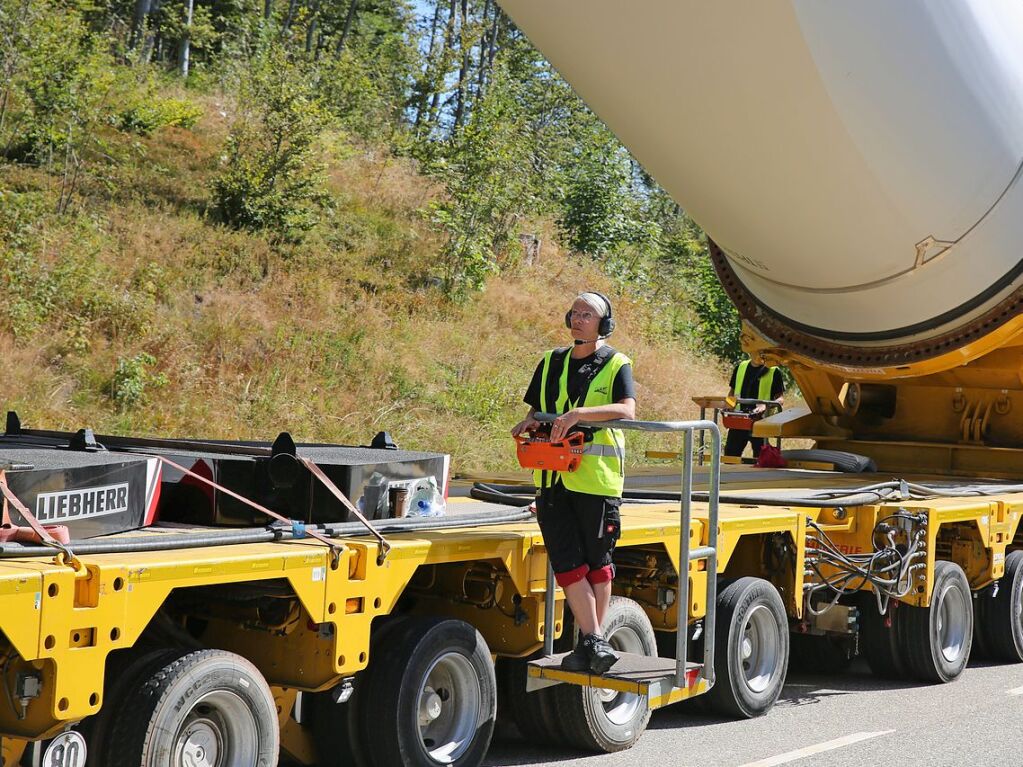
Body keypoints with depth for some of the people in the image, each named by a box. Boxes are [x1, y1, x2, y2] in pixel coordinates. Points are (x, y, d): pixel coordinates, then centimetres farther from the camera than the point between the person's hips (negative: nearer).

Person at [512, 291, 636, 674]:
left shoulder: (616, 365, -1)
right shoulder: (551, 363, 15)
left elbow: (627, 410, -18)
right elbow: (537, 409, 23)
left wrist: (579, 413, -30)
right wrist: (530, 422, -1)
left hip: (596, 475, -4)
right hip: (552, 477, 4)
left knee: (597, 561, 5)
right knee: (566, 561, -4)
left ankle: (592, 641, 15)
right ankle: (592, 641, -1)